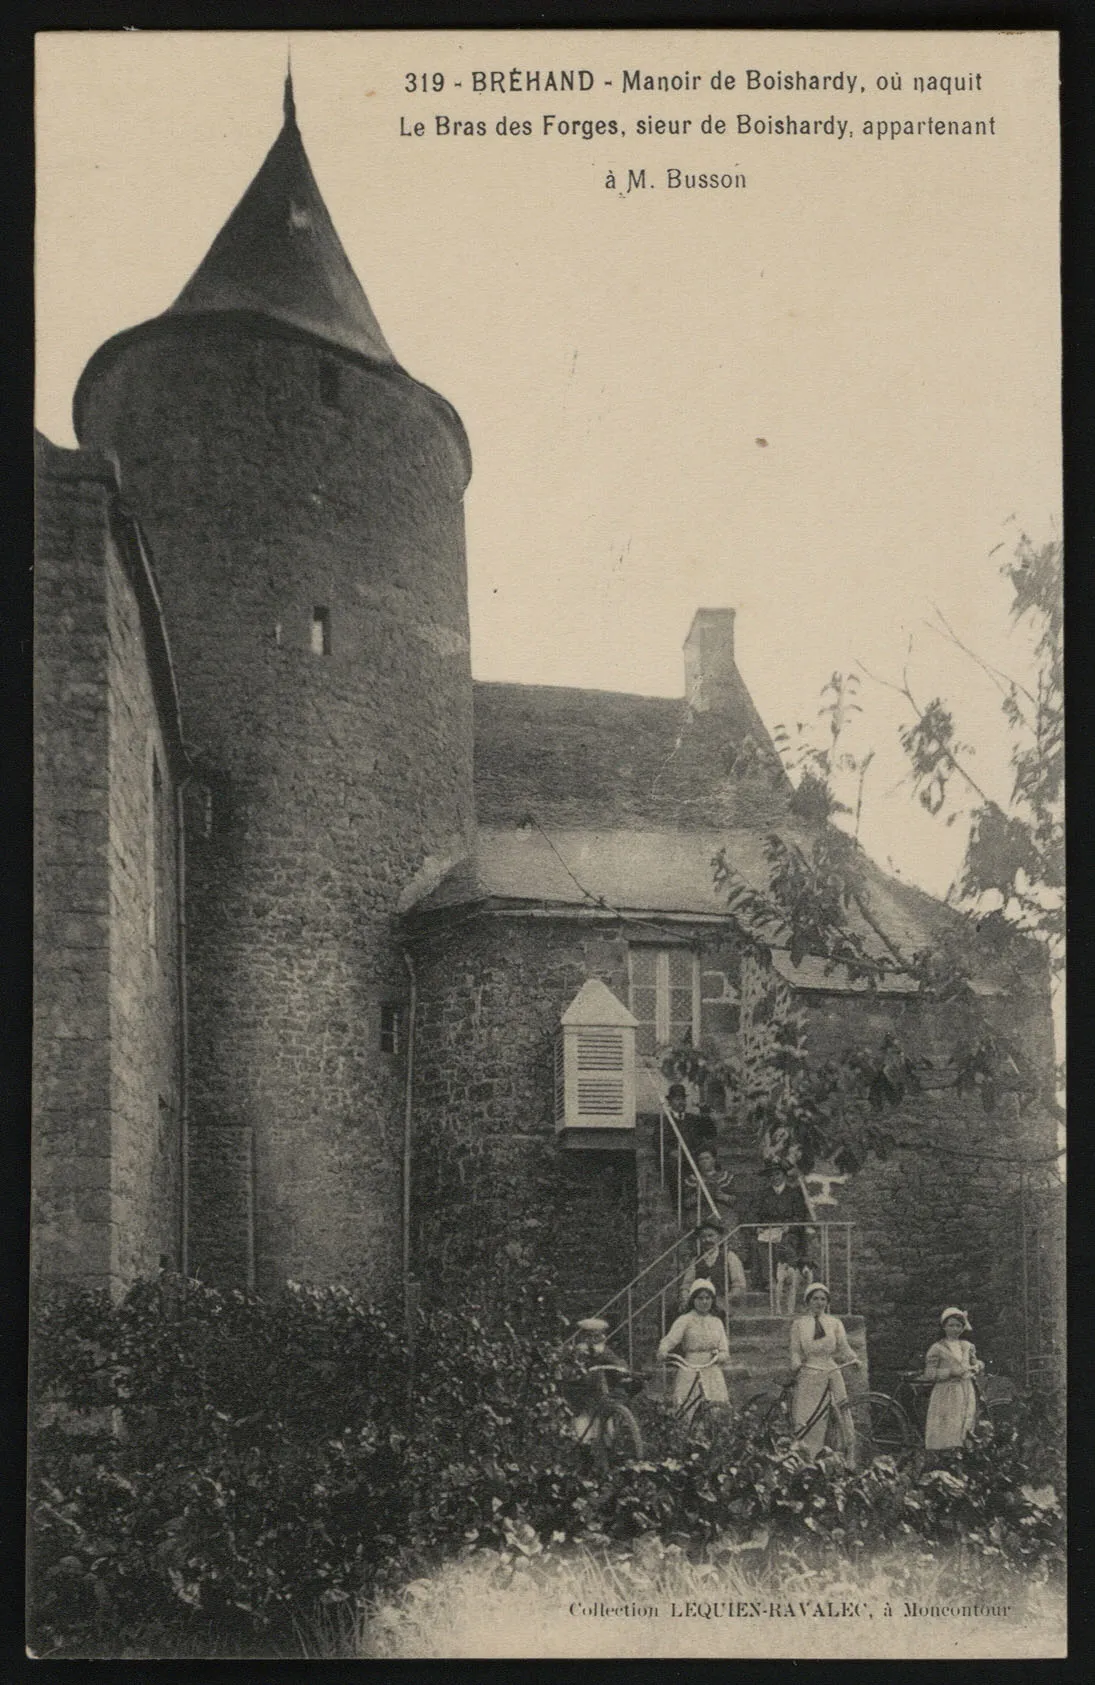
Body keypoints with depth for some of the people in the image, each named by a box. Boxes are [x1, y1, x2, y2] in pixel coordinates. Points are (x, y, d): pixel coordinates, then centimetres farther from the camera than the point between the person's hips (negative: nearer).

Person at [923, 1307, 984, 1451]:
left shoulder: (968, 1346, 13)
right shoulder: (937, 1349, -3)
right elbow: (928, 1374, -7)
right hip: (946, 1394, -5)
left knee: (966, 1426, 3)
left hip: (966, 1392, 5)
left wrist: (977, 1366, 0)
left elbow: (975, 1363, 24)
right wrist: (950, 1372, -16)